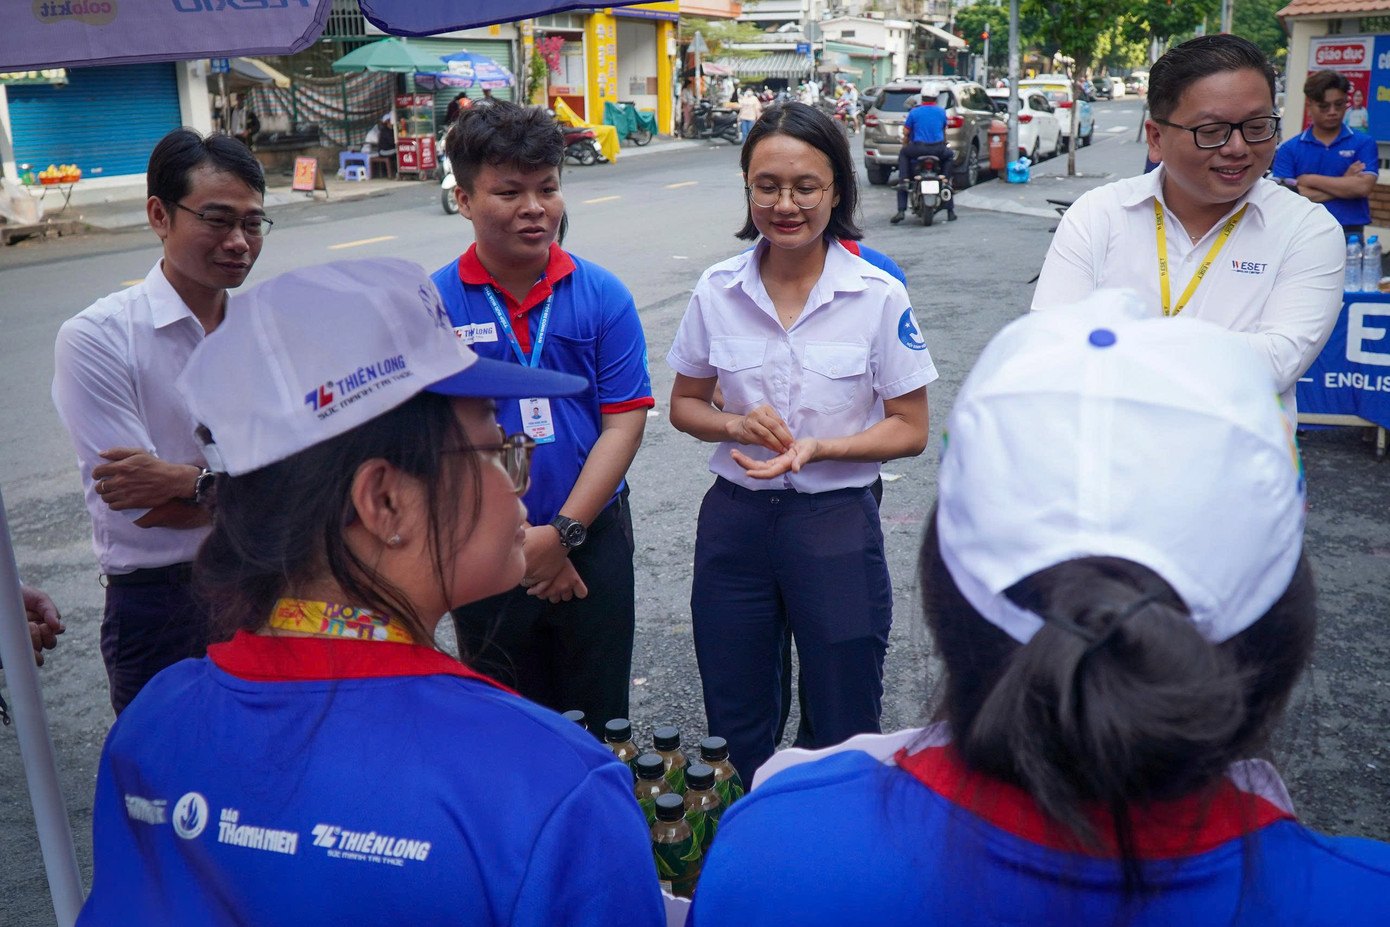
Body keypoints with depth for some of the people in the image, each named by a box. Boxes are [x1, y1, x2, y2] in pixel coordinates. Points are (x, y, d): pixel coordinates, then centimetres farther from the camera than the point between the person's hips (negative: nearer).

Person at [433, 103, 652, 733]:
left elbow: (623, 424, -7)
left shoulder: (603, 296, -4)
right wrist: (518, 543, -11)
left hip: (593, 538, 1)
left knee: (599, 718, 16)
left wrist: (563, 533, -14)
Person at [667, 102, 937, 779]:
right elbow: (684, 404, 9)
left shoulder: (878, 296, -9)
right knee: (735, 736, 17)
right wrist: (734, 425, -13)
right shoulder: (717, 291, -2)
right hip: (734, 519, 3)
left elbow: (910, 429, -4)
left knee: (846, 739, 11)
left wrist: (816, 448, -20)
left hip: (837, 524, -2)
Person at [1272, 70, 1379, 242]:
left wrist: (1310, 180, -4)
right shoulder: (1289, 149, 5)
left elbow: (1363, 187, -8)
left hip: (1349, 234, 0)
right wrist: (1344, 182, -4)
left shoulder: (1364, 143, 6)